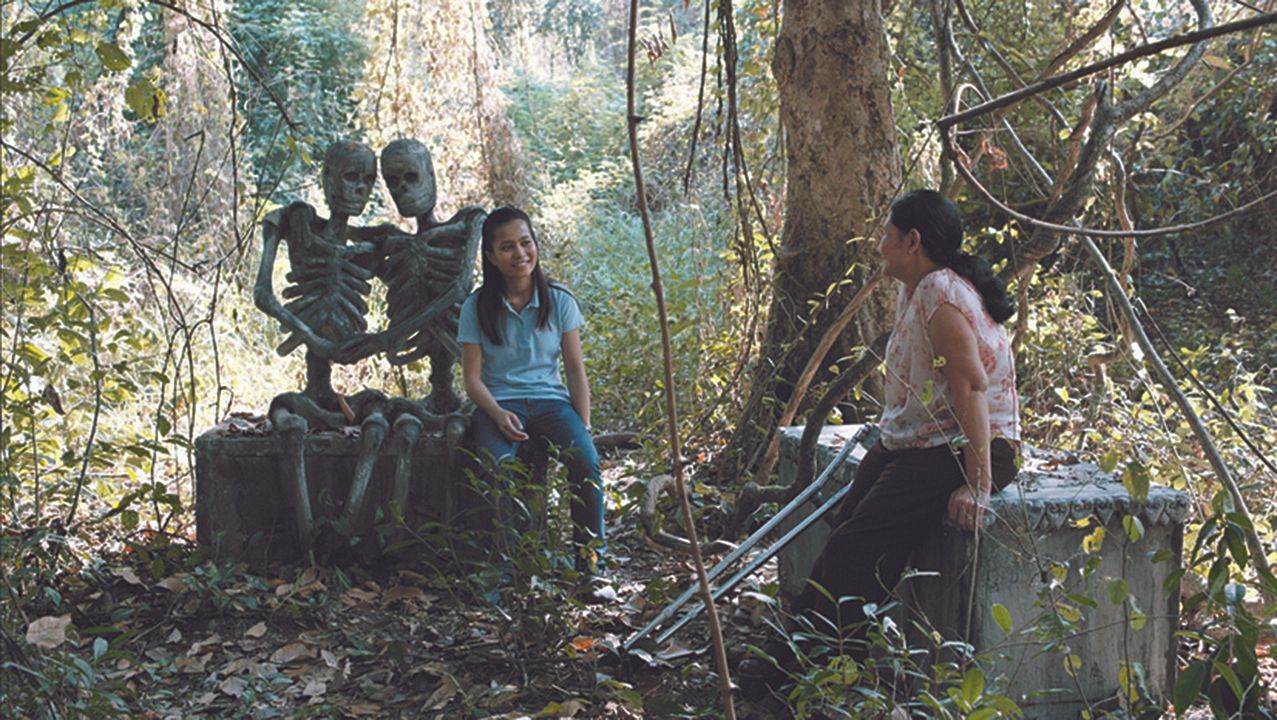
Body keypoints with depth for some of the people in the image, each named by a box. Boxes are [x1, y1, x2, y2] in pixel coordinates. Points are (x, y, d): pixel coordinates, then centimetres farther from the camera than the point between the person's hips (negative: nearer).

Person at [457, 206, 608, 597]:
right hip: (499, 403, -1)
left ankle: (589, 567, -16)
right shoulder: (477, 307, 0)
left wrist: (584, 427, -8)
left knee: (586, 461, -28)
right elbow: (472, 377, -1)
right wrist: (499, 415, -21)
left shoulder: (559, 300, 4)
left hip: (550, 399, 1)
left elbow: (576, 369, 4)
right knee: (496, 465, -33)